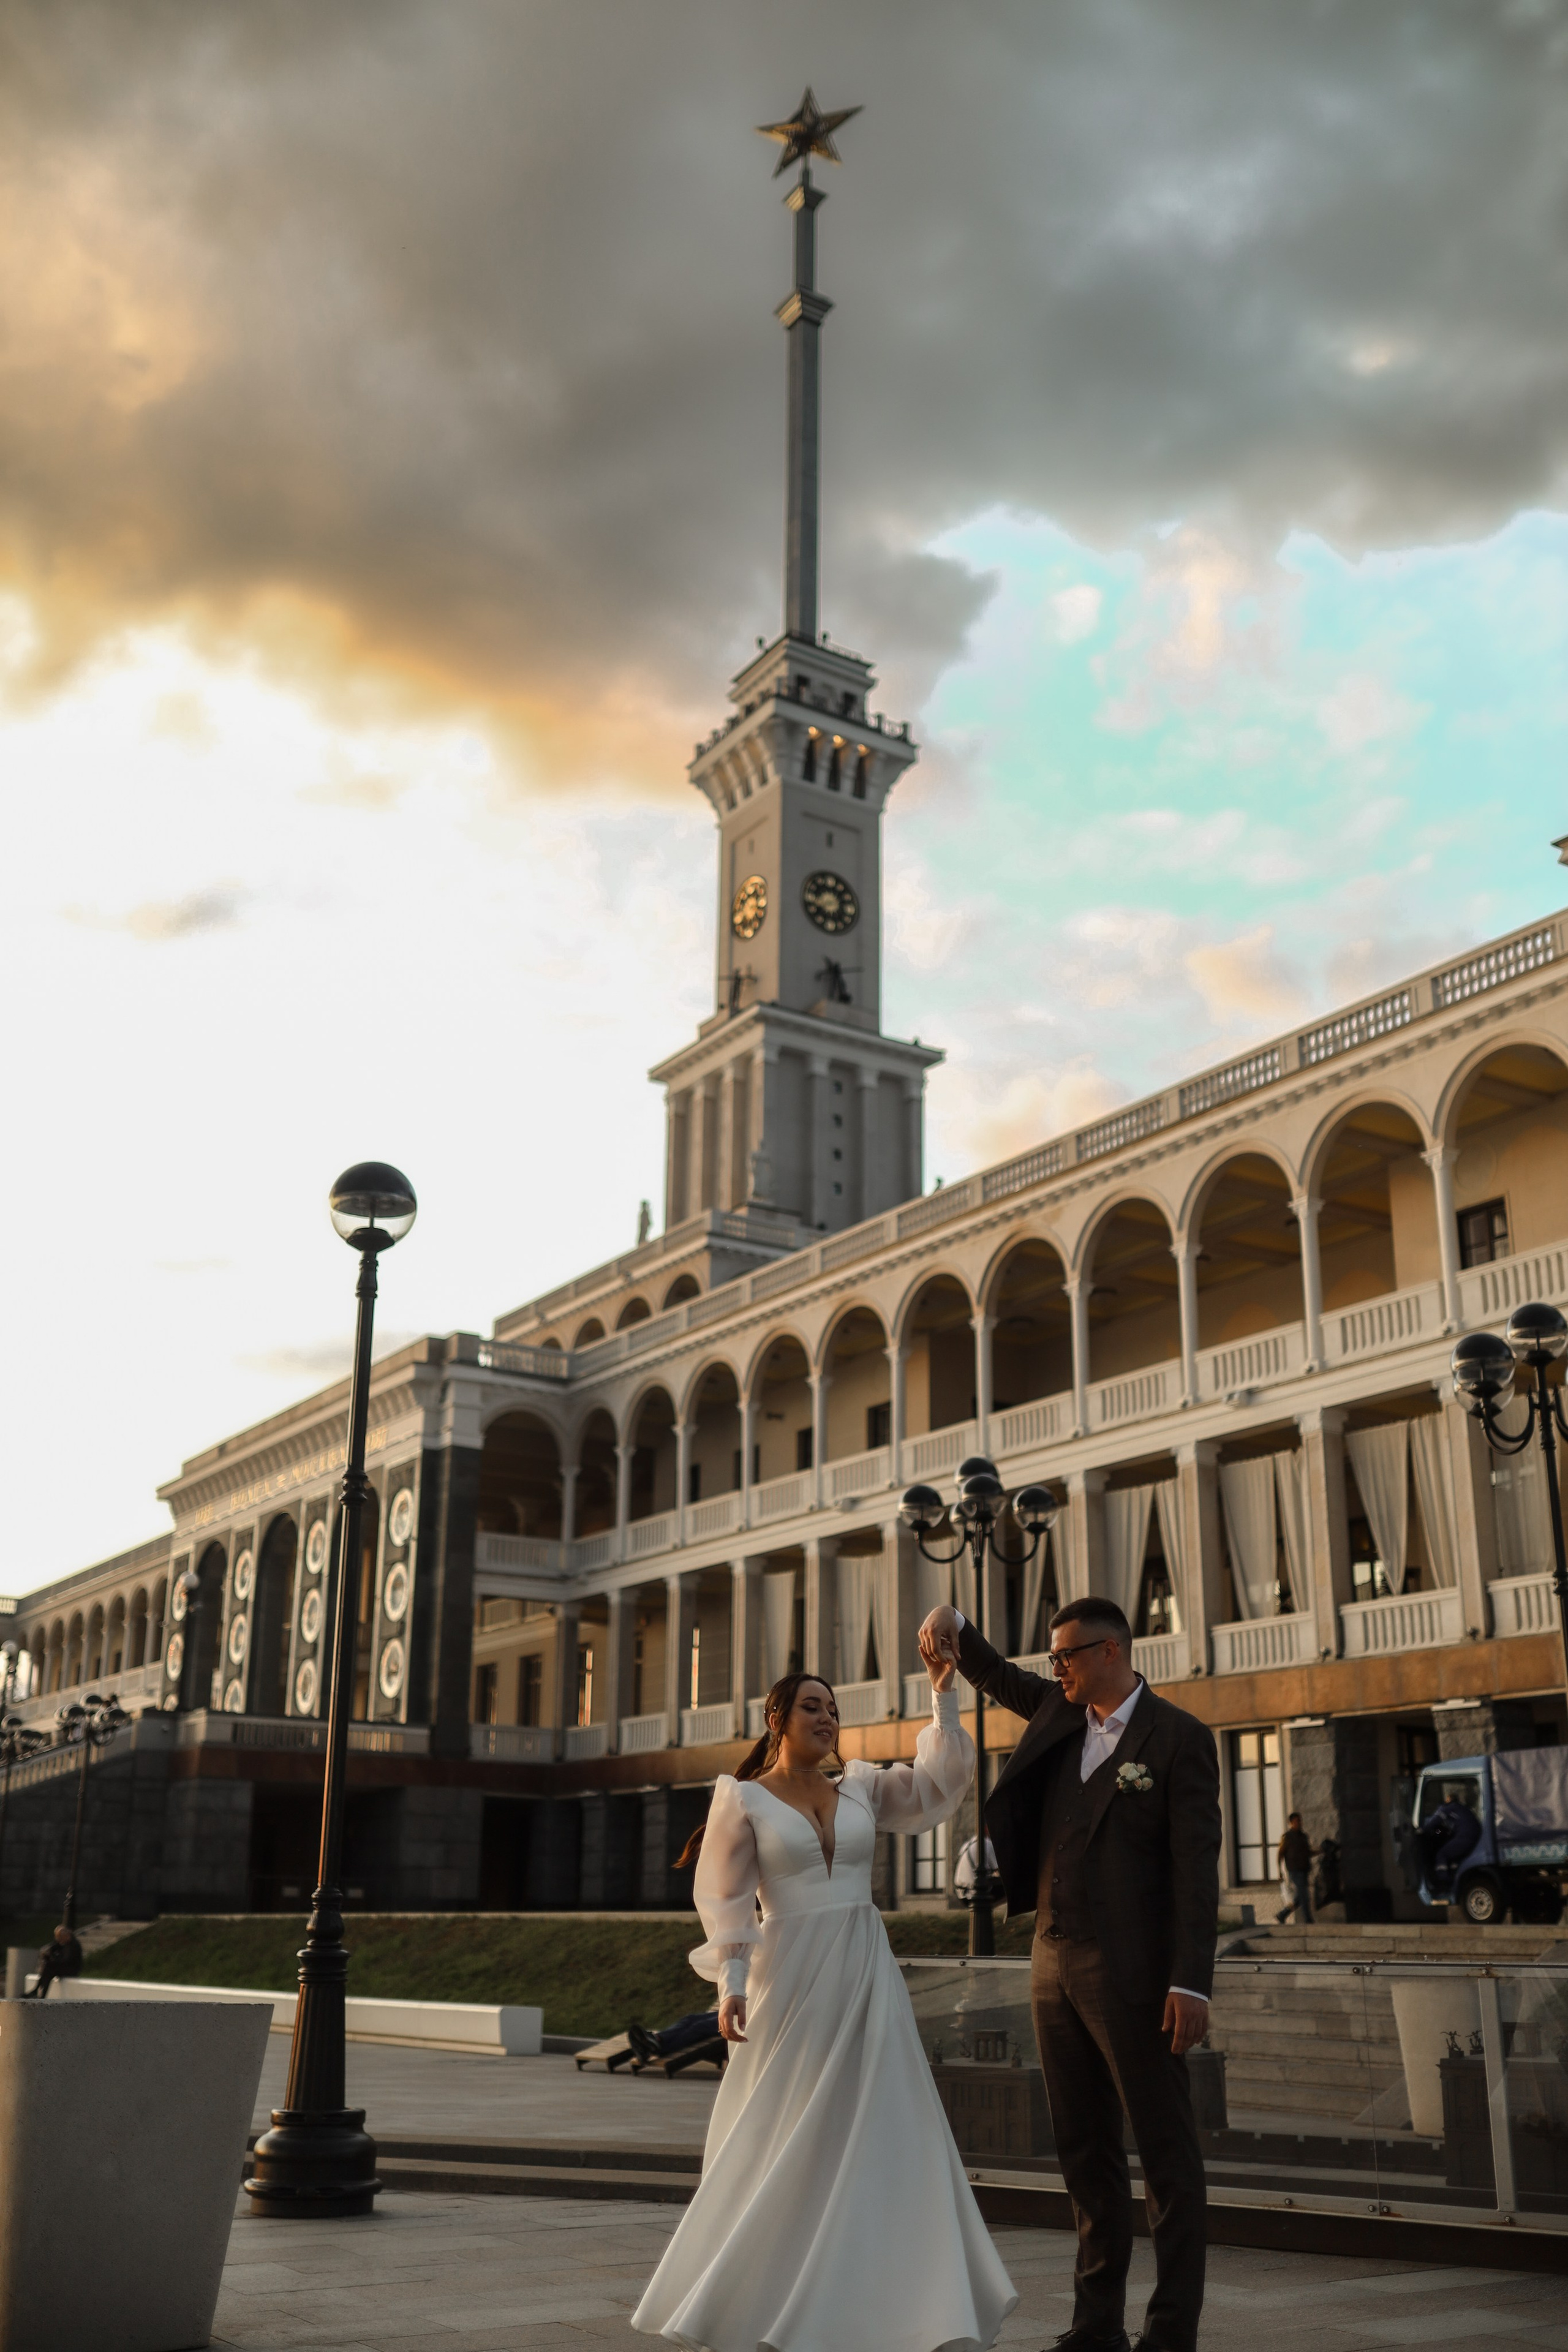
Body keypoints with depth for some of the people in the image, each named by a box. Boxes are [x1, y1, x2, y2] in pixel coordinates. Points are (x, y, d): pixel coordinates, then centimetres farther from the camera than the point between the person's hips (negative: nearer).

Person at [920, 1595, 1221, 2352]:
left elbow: (1196, 1868, -12)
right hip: (1056, 1967, 7)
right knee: (1084, 2149, 13)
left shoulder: (1178, 1737, -8)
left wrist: (1191, 1983, -18)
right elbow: (996, 1678, 25)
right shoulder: (1062, 1715, 10)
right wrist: (952, 1624, 4)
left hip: (1133, 1975, -7)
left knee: (1165, 2148, 3)